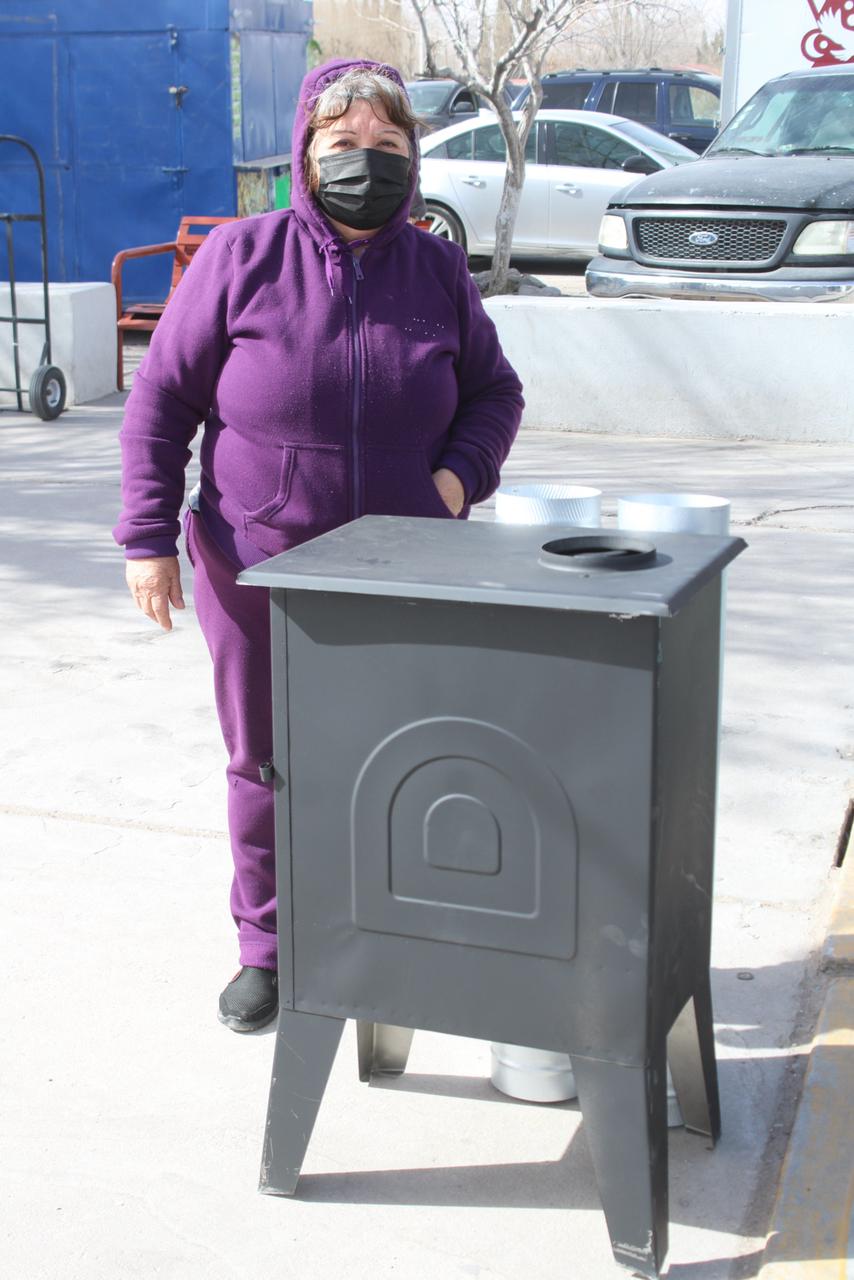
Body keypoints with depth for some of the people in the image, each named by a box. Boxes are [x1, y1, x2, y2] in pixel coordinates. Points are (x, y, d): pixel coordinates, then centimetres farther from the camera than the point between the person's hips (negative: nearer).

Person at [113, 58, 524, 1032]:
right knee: (268, 766, 11)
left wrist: (461, 472, -5)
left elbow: (493, 390, 15)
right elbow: (162, 399, -3)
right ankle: (268, 949, 29)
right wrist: (149, 535, -7)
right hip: (260, 571, -1)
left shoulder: (437, 272, 3)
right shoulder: (241, 260, -6)